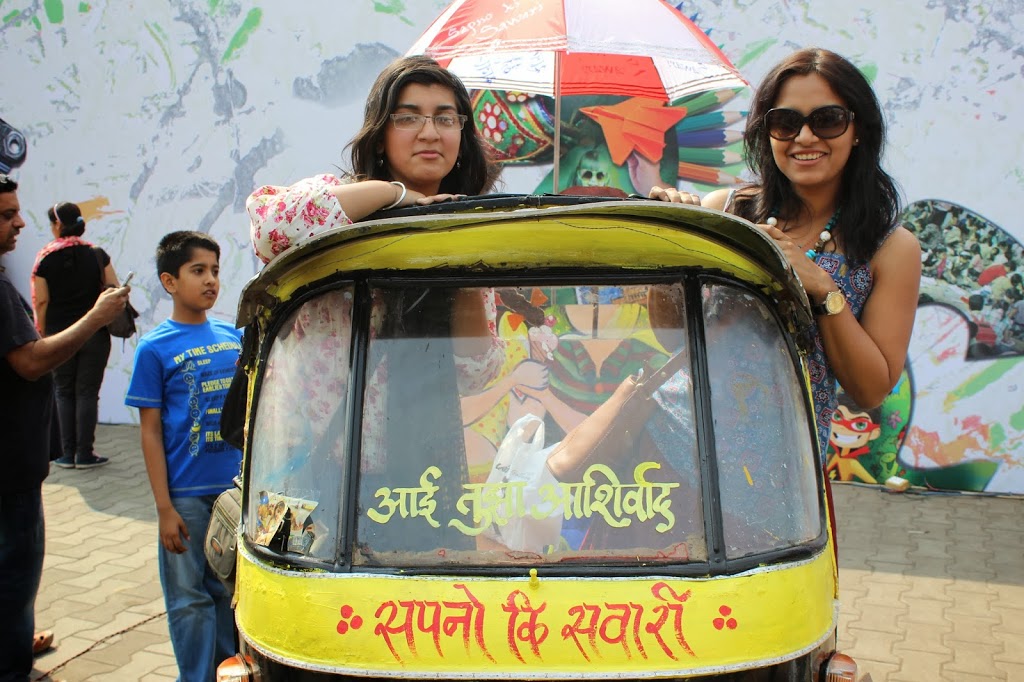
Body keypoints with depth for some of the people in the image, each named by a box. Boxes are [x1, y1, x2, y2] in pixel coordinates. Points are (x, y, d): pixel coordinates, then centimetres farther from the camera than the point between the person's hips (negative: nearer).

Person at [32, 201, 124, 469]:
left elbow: (41, 301, -6)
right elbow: (115, 290, -2)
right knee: (87, 393, 4)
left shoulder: (45, 258, -5)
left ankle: (68, 454, 10)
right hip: (94, 334, 0)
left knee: (64, 393, 11)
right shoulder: (97, 254, -3)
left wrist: (43, 333, 6)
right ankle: (84, 454, 4)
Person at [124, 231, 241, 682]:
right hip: (187, 494, -4)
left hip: (237, 487, 4)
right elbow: (151, 432, -6)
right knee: (189, 597, 6)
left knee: (231, 588, 15)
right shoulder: (155, 348, -6)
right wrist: (164, 508, -10)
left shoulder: (234, 336, 5)